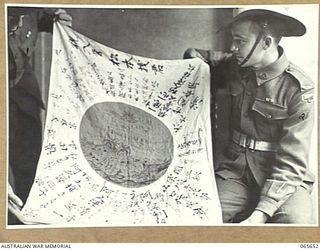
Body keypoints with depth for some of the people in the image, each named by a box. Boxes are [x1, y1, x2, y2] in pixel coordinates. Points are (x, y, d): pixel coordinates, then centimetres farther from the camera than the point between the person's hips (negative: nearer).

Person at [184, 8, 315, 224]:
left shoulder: (299, 90, -13)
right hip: (235, 173, 4)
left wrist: (262, 212, -27)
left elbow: (291, 163, -16)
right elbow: (195, 55, 25)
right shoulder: (236, 67, 3)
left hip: (284, 180, -3)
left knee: (296, 220, -32)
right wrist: (194, 55, 0)